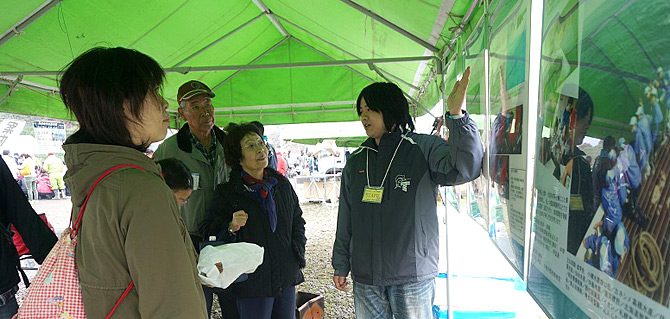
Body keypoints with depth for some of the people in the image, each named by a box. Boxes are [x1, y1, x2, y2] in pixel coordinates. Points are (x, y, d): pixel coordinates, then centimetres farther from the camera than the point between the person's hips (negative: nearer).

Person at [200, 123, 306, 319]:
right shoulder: (228, 192, -8)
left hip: (287, 278, 5)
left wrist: (298, 257, 7)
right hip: (252, 283, -4)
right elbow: (209, 233, -5)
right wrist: (231, 227, -23)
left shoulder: (282, 184, 5)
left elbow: (298, 222, 15)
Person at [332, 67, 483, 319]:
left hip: (413, 275, -4)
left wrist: (456, 116, -35)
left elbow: (466, 168, -24)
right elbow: (345, 221, 12)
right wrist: (341, 265, 14)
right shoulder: (356, 162, 9)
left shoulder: (423, 148, -4)